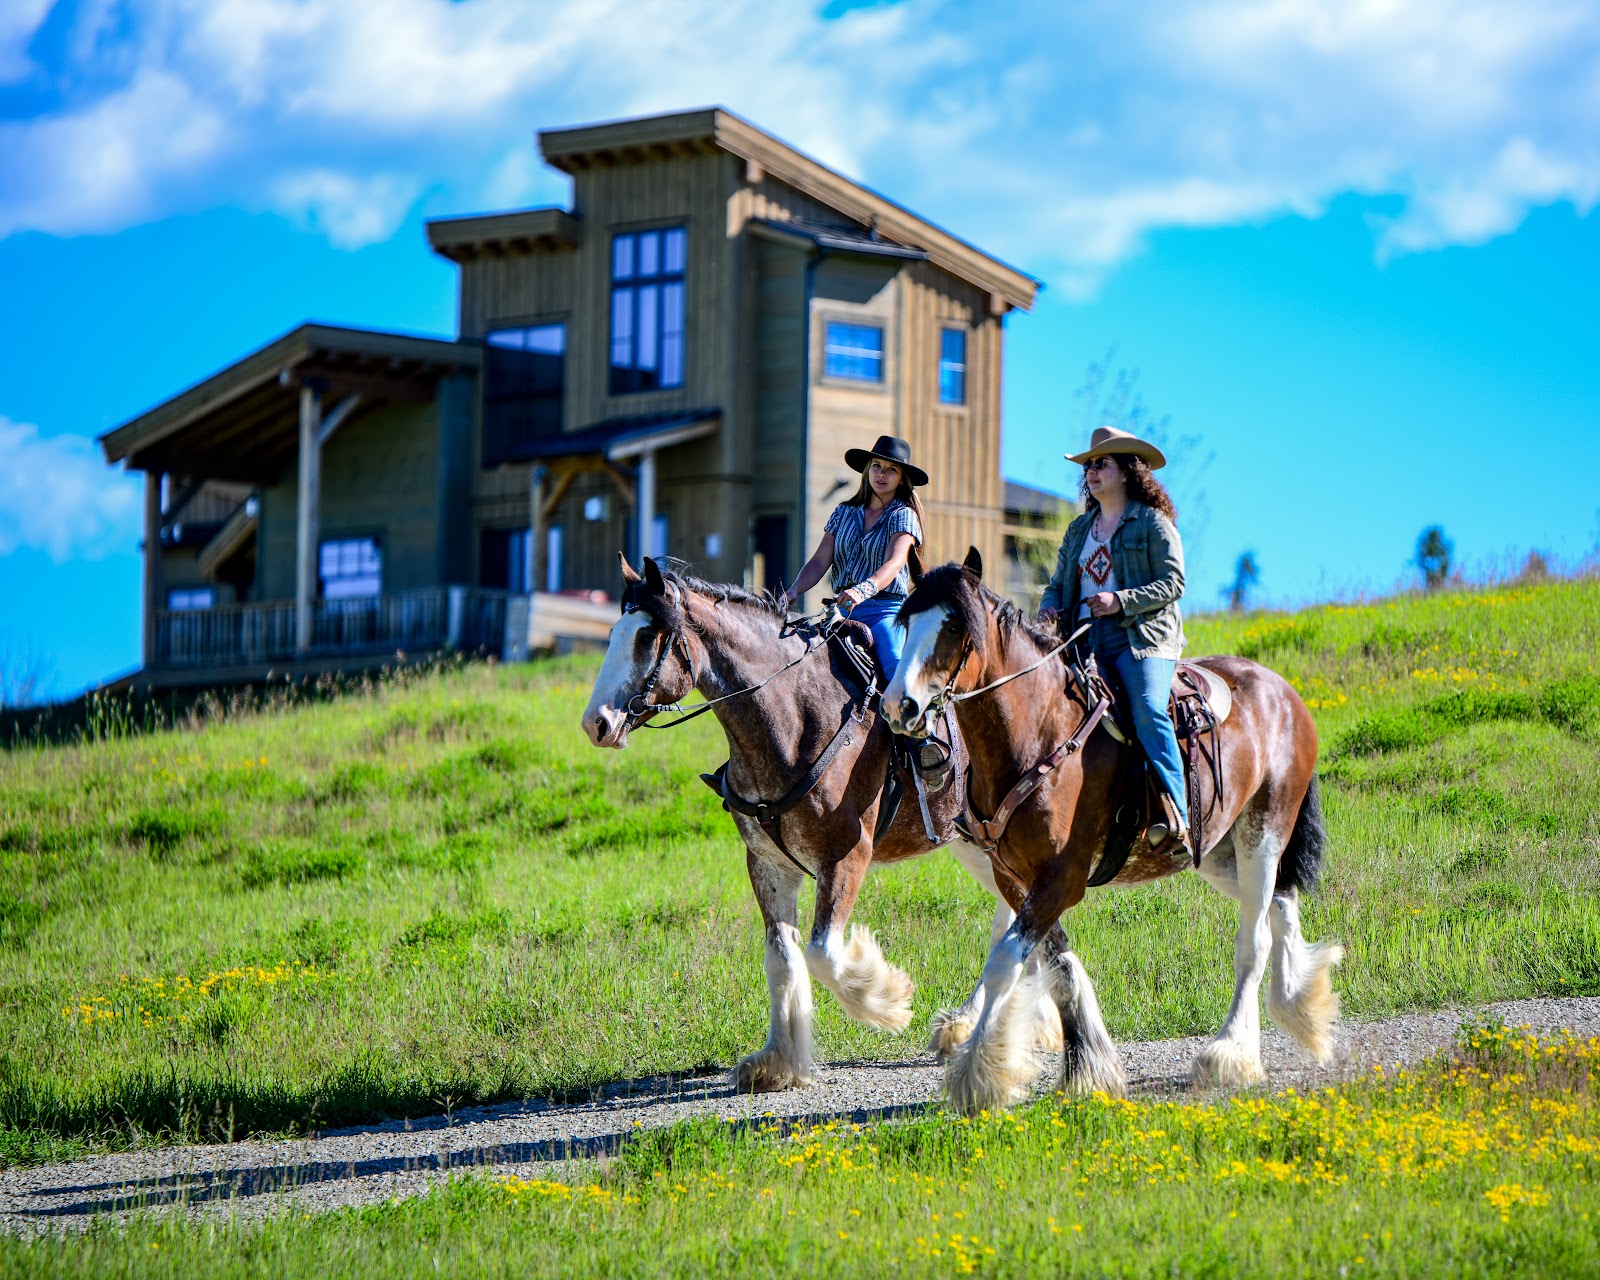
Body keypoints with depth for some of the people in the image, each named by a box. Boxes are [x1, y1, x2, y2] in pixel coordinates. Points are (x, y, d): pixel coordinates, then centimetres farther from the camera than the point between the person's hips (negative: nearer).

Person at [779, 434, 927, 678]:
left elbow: (894, 563, -14)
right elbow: (819, 562, 12)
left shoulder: (904, 516, 3)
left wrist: (863, 590, -34)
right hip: (842, 609, 5)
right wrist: (792, 593, -8)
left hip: (885, 609, -5)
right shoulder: (844, 512, 17)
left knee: (895, 665, -31)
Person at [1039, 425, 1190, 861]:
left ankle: (1176, 820, -36)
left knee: (1148, 711, -28)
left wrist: (1120, 600, -18)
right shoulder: (1079, 530, 23)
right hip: (1085, 640, 6)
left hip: (1142, 637, -6)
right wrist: (1050, 608, 2)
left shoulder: (1153, 523, 3)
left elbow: (1172, 584, -5)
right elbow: (1059, 583, 26)